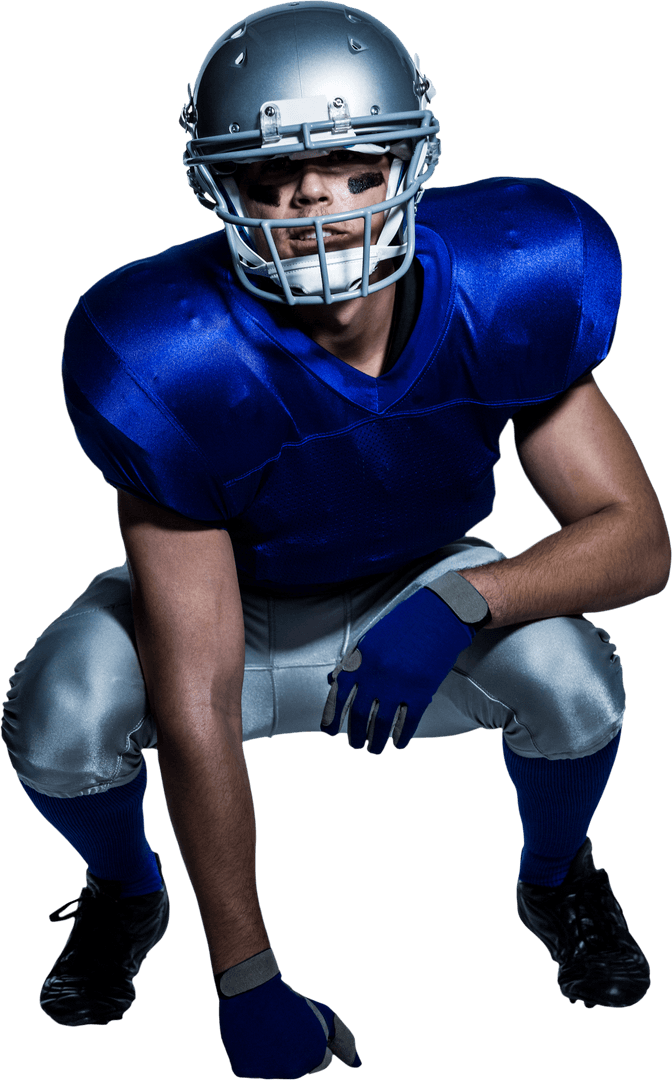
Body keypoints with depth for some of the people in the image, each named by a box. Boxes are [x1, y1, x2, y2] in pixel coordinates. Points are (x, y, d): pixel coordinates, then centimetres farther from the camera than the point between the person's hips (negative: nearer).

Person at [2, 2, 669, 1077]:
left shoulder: (501, 293, -26)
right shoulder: (176, 367, -34)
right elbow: (194, 704, -31)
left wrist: (461, 599, -39)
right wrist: (245, 982, -27)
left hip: (415, 605, 2)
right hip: (226, 612, -1)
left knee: (574, 681, -29)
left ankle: (556, 877, 9)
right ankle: (127, 892, 9)